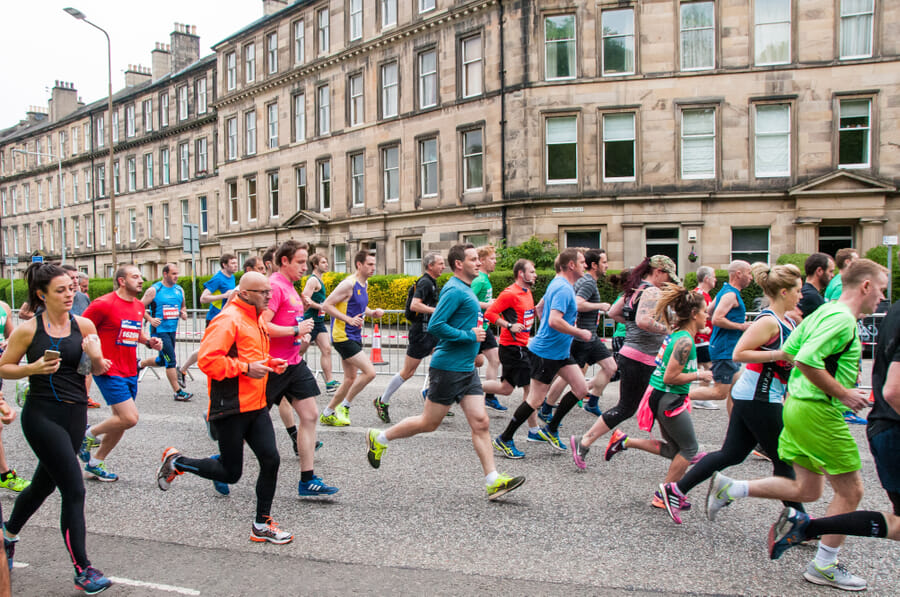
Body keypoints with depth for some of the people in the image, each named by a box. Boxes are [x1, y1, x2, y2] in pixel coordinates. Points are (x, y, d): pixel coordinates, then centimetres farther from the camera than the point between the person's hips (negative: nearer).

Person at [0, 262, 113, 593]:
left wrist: (96, 357, -15)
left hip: (75, 415, 5)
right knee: (74, 490, -9)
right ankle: (82, 571, 1)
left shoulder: (83, 325, 1)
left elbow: (100, 371, 6)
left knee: (45, 483, 22)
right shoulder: (28, 330, -9)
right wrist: (34, 368, -17)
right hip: (42, 416, -5)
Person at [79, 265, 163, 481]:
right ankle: (90, 434, 10)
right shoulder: (104, 304, -12)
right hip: (109, 372, -8)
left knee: (121, 422, 12)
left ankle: (95, 464, 28)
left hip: (130, 373, 8)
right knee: (130, 418, -16)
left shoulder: (139, 306, 10)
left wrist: (149, 341, 5)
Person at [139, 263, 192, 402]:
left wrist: (183, 313, 1)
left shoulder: (179, 290, 10)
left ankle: (140, 364, 45)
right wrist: (150, 319, -17)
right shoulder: (154, 290, -7)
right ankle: (178, 392, -5)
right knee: (171, 360, -10)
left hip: (172, 330, 7)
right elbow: (141, 307, -4)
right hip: (159, 330, -7)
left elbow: (183, 307, 23)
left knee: (162, 360, 18)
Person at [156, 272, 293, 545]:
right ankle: (175, 462, 24)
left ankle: (262, 525, 13)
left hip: (256, 406, 9)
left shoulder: (257, 319, 16)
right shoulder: (229, 320, -15)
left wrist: (269, 362, 11)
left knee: (271, 460, 0)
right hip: (231, 409, -8)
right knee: (230, 473, 1)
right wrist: (246, 368, -23)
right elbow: (208, 360, -23)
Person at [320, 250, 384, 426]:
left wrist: (372, 312, 6)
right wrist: (349, 319, -24)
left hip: (354, 337, 10)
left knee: (351, 380, 13)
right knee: (370, 372, -14)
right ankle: (345, 406, 1)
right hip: (343, 337, -10)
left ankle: (327, 414, 24)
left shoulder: (365, 283, 12)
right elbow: (327, 305, -17)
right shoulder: (349, 284, -15)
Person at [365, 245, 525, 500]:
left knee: (481, 422, 2)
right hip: (448, 367, -9)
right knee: (429, 423, 3)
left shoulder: (465, 289, 15)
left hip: (466, 369, 9)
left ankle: (493, 481, 3)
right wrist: (470, 336, -18)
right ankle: (379, 438, 21)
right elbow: (434, 326, -24)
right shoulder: (455, 290, -15)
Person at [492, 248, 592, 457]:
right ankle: (504, 439, 10)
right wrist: (580, 333, -20)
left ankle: (550, 429, 18)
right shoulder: (563, 288, -20)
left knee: (581, 388, 7)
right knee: (535, 400, -3)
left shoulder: (556, 284, 11)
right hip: (546, 352, -10)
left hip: (560, 351, 10)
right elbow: (554, 321, -31)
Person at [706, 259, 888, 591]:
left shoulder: (824, 311, 13)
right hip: (820, 412, -10)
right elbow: (806, 360, -28)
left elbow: (788, 351, 17)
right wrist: (842, 393, -18)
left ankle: (729, 489, 14)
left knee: (807, 490, 17)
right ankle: (824, 567, 14)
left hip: (798, 404, 10)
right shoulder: (843, 319, -17)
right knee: (850, 490, 4)